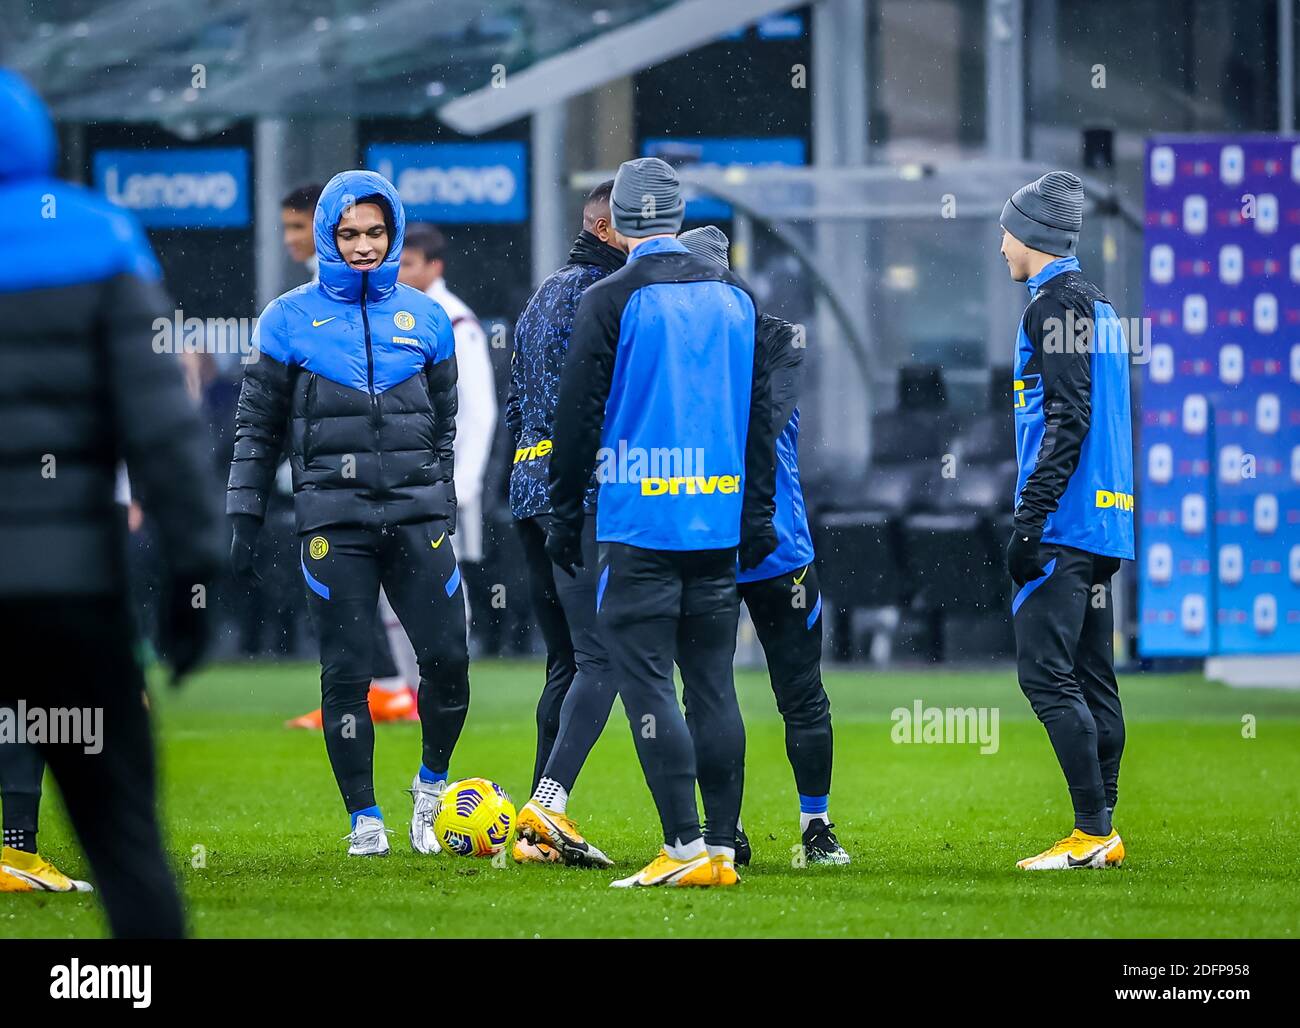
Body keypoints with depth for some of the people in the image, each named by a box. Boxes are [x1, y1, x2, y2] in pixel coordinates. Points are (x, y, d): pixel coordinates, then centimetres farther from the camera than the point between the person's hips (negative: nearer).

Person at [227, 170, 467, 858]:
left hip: (417, 513, 2)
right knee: (347, 673, -2)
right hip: (332, 517, -2)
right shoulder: (291, 318, 3)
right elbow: (257, 426, 7)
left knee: (447, 658, -5)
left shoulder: (424, 318, 9)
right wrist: (245, 521, 3)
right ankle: (364, 818, 9)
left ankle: (432, 783, 20)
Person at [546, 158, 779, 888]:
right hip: (719, 523, 5)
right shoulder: (734, 297, 9)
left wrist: (565, 517, 4)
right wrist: (759, 514, 18)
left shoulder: (611, 302, -6)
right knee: (714, 684, 9)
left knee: (648, 683, -4)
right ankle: (722, 847, 8)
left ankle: (685, 846, -11)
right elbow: (759, 414, 12)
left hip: (639, 525, -5)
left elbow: (579, 416, -5)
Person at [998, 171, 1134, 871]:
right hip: (1105, 524, 10)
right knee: (1091, 679, 10)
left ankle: (1093, 832, -15)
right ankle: (1102, 835, 10)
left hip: (1063, 524, -10)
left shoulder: (1056, 303, -10)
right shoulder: (1099, 306, 19)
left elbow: (1067, 422, -18)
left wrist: (1029, 521, -20)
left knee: (1045, 671, -11)